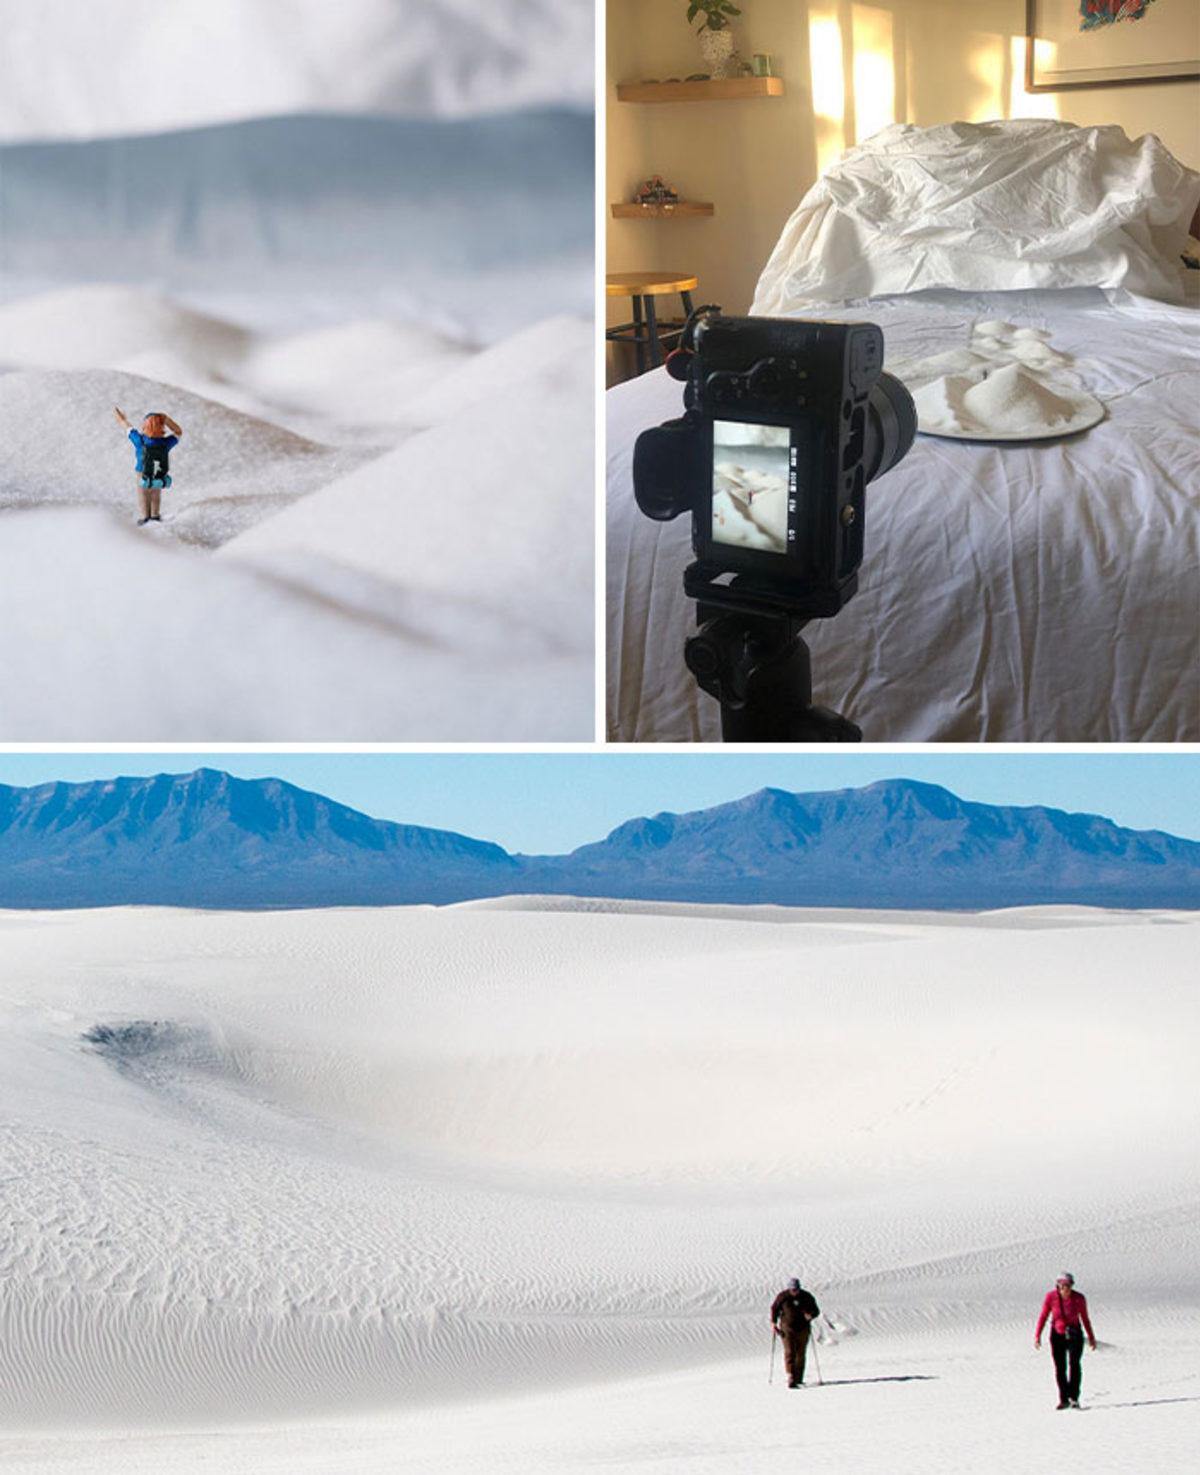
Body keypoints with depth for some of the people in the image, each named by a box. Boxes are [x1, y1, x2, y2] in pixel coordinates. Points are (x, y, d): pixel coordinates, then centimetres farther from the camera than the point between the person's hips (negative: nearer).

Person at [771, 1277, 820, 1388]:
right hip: (787, 1328, -2)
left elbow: (816, 1310, 6)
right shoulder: (782, 1296, -4)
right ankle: (791, 1379, -18)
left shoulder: (806, 1297, -2)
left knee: (801, 1354, 7)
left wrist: (811, 1315, -16)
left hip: (803, 1329, 2)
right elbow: (774, 1308, 8)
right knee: (789, 1353, -13)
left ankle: (799, 1379, 18)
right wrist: (773, 1323, -1)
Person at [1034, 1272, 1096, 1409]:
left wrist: (1091, 1337, 11)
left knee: (1075, 1364, -17)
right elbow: (1043, 1317, -3)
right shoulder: (1051, 1297, -10)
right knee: (1060, 1367, 1)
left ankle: (1074, 1398, -14)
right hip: (1057, 1335, 1)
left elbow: (1085, 1319, 4)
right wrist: (1037, 1335, -8)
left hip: (1074, 1335, -1)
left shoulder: (1079, 1298, -9)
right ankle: (1064, 1399, 11)